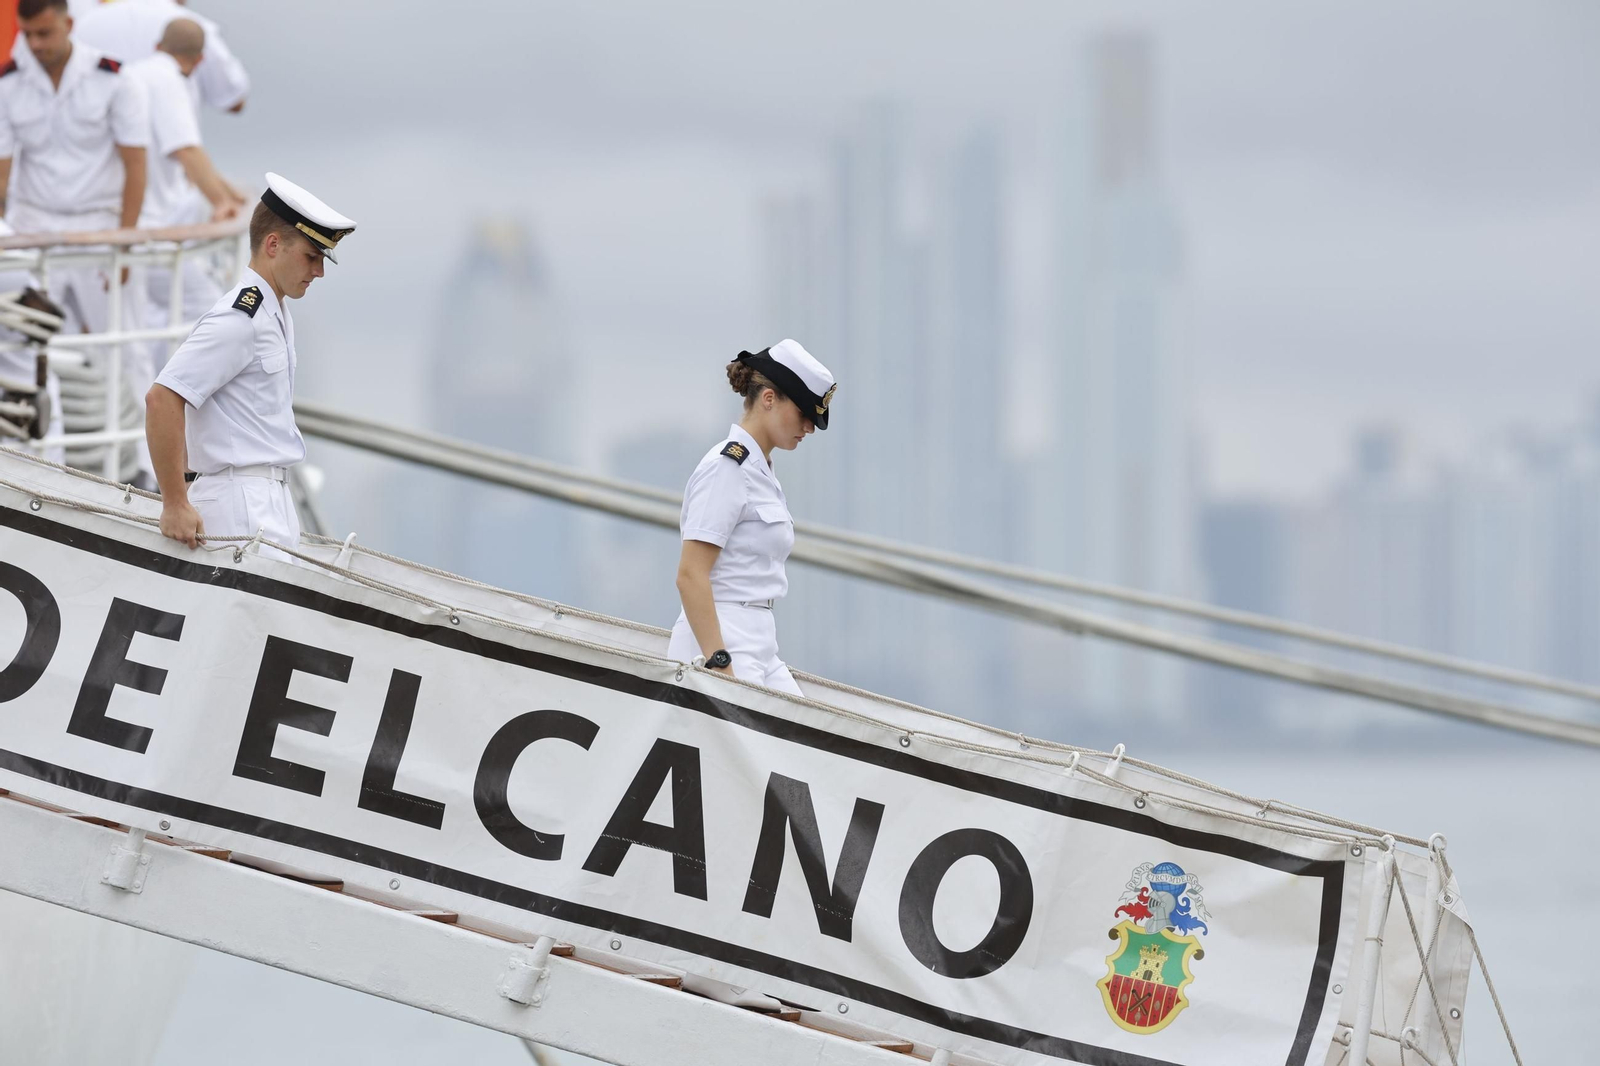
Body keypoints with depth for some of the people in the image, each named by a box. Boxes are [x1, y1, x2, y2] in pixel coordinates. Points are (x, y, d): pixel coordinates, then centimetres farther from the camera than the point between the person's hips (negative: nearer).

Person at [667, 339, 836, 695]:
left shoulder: (760, 470, 17)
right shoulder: (727, 466, -11)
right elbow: (690, 575, -18)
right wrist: (719, 665, -24)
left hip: (757, 647, 10)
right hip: (715, 642, -10)